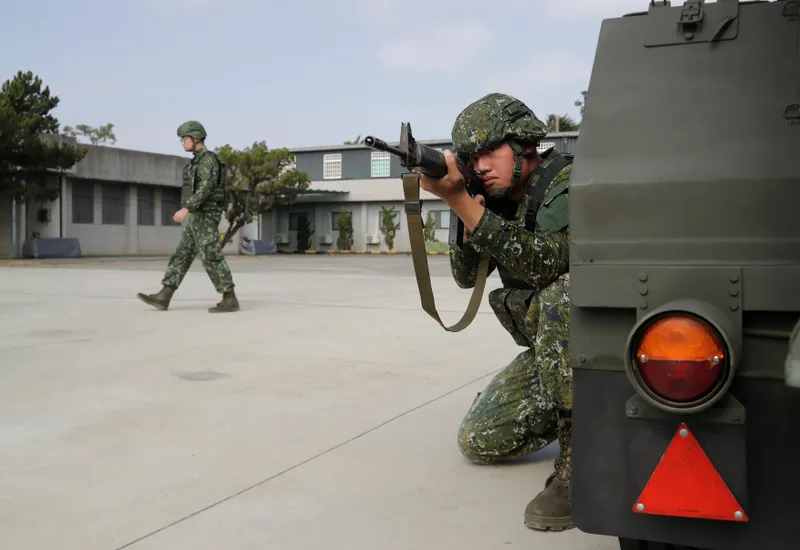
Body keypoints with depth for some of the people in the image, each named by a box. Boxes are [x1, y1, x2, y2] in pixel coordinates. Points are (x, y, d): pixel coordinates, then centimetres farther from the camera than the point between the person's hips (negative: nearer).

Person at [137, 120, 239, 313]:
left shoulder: (208, 159, -12)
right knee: (181, 256, 5)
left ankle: (230, 300, -5)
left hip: (204, 217, -10)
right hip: (197, 219, 10)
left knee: (212, 259, -9)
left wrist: (185, 209, -32)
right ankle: (163, 297, 3)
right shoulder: (200, 162, 21)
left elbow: (205, 188, -26)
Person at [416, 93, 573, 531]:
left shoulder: (569, 182, -18)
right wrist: (459, 201, -17)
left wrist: (461, 201, -36)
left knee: (562, 292, -39)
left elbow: (543, 263, -35)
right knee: (478, 442, -1)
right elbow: (467, 275, -2)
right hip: (552, 347, 7)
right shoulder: (501, 199, 5)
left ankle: (579, 461, -31)